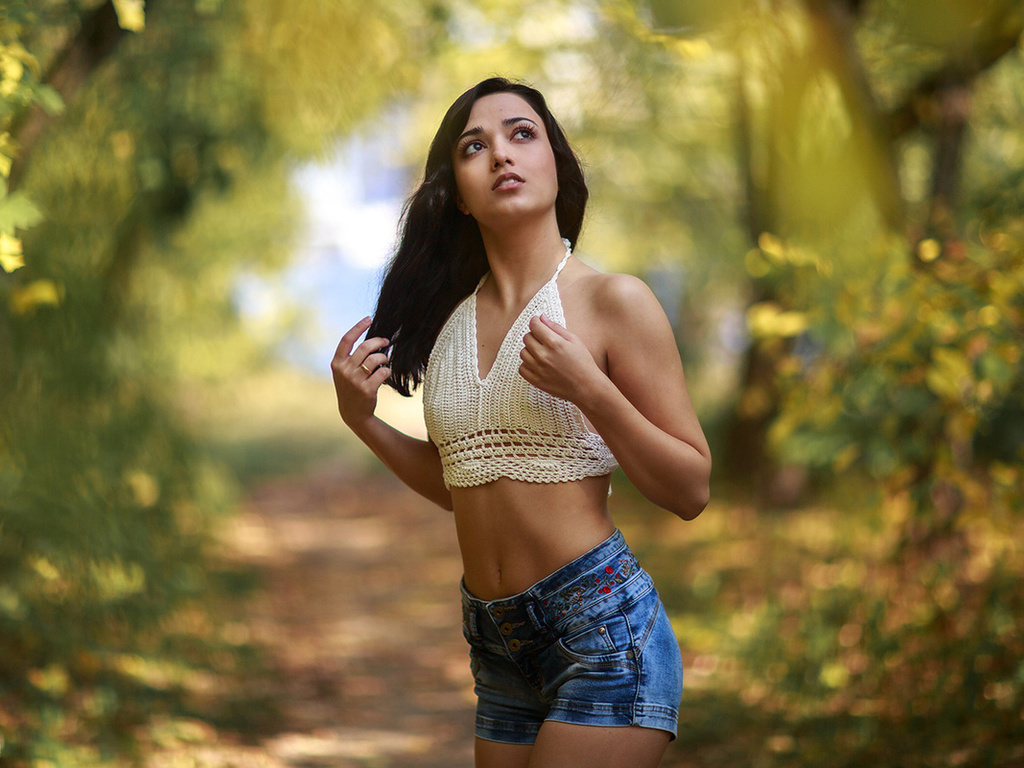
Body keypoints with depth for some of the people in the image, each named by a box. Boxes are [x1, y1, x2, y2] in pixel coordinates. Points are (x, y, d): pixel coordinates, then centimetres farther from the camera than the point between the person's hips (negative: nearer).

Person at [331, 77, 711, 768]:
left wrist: (588, 389, -19)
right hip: (497, 645, 6)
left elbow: (691, 492, -6)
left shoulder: (613, 301, -6)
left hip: (602, 630, -6)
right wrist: (363, 420, 5)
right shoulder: (452, 320, 9)